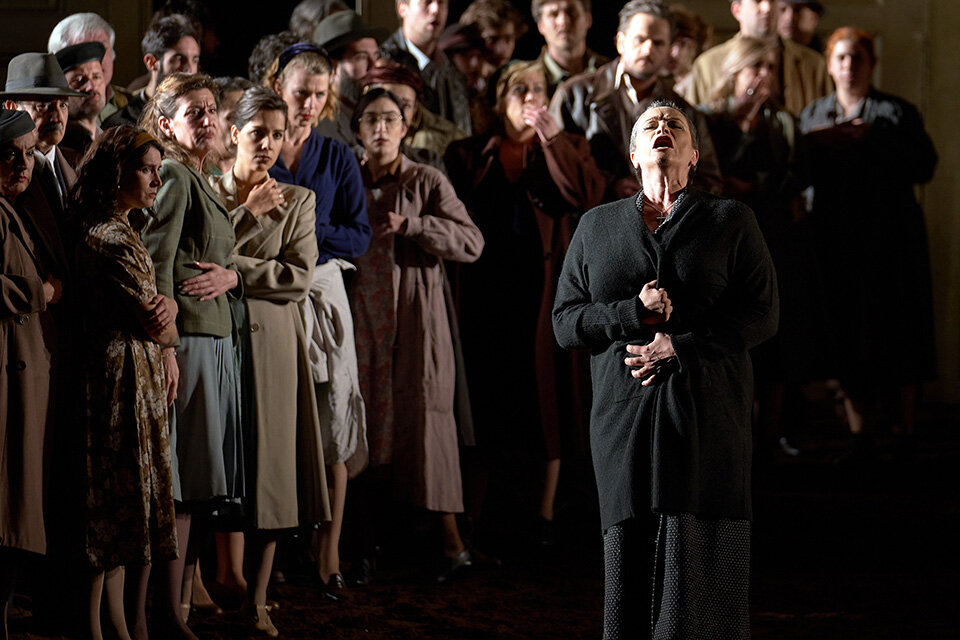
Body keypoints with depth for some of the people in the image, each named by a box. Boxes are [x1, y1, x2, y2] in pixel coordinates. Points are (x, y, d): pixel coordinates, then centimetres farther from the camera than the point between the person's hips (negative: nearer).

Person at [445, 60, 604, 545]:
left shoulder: (567, 149, 9)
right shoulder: (471, 155, 10)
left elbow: (587, 197, -10)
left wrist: (553, 138, -12)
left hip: (547, 287, 0)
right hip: (489, 290, 0)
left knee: (548, 395, 2)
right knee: (486, 395, 2)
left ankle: (546, 513, 9)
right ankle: (473, 516, 8)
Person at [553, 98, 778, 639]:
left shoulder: (730, 220, 8)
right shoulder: (597, 226, 16)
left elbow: (763, 315, 1)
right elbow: (566, 321, 11)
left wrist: (680, 347, -10)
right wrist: (633, 313, -8)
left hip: (707, 409, -2)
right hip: (624, 412, 2)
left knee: (698, 565, -7)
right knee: (629, 555, -3)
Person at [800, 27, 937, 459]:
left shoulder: (896, 112, 6)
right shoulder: (813, 115, 15)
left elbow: (924, 166, -7)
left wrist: (871, 140, -13)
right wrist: (822, 144, -13)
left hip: (890, 236, -2)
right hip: (836, 238, 2)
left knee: (895, 334, -5)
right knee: (845, 338, 0)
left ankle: (906, 435, 1)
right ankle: (858, 435, 6)